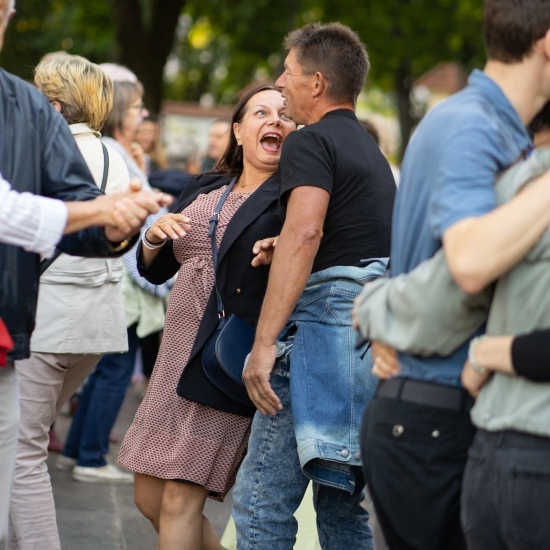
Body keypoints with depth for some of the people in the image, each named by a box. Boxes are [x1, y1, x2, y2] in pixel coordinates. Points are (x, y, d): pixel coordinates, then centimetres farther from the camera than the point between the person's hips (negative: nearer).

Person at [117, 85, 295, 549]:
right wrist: (154, 236, 0)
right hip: (178, 354, 7)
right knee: (149, 497, 9)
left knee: (180, 500, -9)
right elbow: (154, 270, 19)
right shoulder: (203, 190, 16)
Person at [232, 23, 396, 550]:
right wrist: (284, 253, 18)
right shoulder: (372, 152, 24)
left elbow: (305, 231, -23)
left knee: (261, 504, -8)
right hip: (374, 336, 10)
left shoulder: (311, 141, -6)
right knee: (342, 504, 14)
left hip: (323, 328, -10)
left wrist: (264, 342, -25)